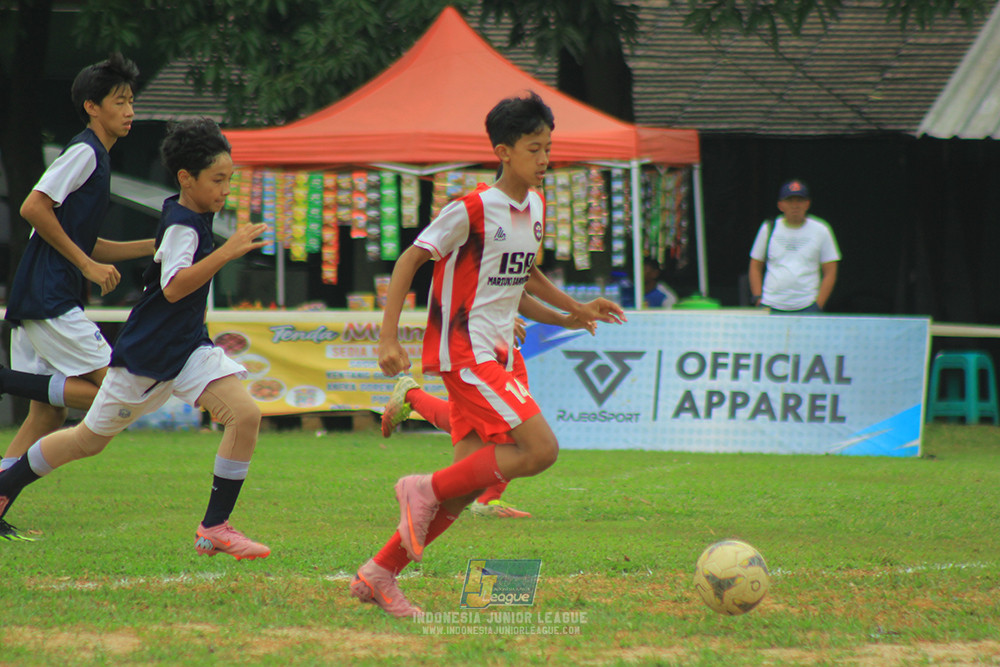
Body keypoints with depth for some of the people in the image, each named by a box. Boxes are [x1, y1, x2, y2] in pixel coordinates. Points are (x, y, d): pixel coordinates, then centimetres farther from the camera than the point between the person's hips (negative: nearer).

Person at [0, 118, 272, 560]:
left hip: (187, 348, 8)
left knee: (245, 415, -11)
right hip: (145, 354, -8)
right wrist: (226, 253, -41)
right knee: (90, 440, 4)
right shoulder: (182, 227, -20)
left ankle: (214, 528, -4)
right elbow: (174, 286, -36)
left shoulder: (189, 218, 7)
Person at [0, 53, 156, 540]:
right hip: (50, 301, -10)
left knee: (49, 413, 8)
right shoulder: (84, 152, -8)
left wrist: (155, 245, 19)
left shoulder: (95, 157, 22)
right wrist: (87, 265, -16)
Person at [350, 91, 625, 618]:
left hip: (497, 355, 9)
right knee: (540, 449, -19)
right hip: (464, 351, -9)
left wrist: (576, 309, 22)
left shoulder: (533, 208, 11)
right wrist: (389, 339, -16)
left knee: (469, 483, 3)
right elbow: (409, 261, -11)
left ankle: (379, 575, 10)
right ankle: (425, 489, -6)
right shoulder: (473, 210, -14)